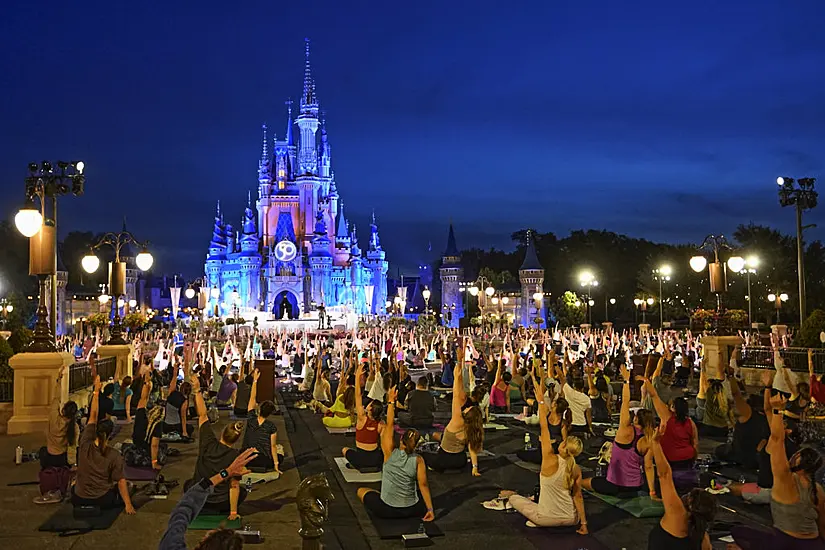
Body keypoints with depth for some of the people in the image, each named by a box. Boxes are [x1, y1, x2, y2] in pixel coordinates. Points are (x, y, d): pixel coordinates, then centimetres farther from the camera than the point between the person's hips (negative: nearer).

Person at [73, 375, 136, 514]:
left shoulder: (85, 446, -9)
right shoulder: (114, 455, -15)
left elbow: (93, 416, -4)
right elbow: (121, 481, -15)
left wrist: (96, 391, -1)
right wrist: (128, 505, -10)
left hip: (79, 500, 3)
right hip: (102, 500, -3)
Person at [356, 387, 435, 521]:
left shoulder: (390, 452, -12)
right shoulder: (418, 460, -11)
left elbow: (389, 424, -7)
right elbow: (423, 485, -12)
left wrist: (391, 402, -4)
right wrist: (430, 509, -6)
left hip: (385, 510, -1)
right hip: (411, 511, 1)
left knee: (361, 491, 24)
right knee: (426, 496, 32)